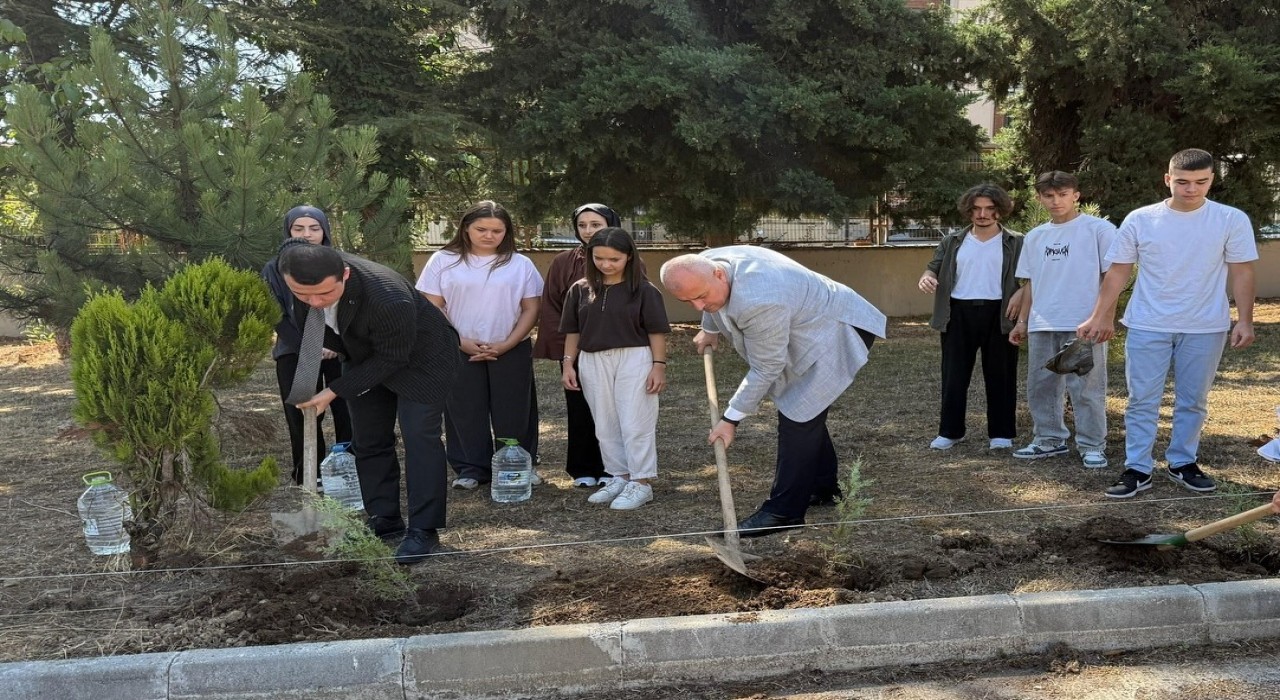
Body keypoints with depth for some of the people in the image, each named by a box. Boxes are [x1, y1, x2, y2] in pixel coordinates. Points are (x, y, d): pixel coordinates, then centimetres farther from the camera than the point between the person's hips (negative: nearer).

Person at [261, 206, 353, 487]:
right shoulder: (274, 269, 4)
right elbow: (277, 317, -1)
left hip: (340, 351, 0)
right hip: (295, 354, 0)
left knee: (347, 415, -5)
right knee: (303, 419, 1)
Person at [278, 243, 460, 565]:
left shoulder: (389, 298, -42)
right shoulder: (306, 278, -23)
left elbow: (392, 359, -28)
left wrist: (334, 391, -25)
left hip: (418, 359, -7)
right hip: (367, 358, 7)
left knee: (419, 439, -11)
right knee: (369, 442, 9)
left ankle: (424, 531, -4)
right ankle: (384, 524, 20)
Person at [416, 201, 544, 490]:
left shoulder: (520, 264, 3)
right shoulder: (444, 261, 1)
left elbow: (530, 308, 2)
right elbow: (432, 307, -1)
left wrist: (506, 344, -9)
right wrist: (460, 341, -11)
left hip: (511, 351, 1)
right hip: (459, 351, 0)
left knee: (513, 413, 5)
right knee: (466, 413, 4)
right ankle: (471, 469, 15)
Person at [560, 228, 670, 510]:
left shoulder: (644, 291, -6)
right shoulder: (580, 290, 4)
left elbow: (656, 331, -4)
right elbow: (573, 331, 10)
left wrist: (659, 365, -9)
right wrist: (568, 364, 6)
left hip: (635, 360, -4)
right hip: (593, 362, 4)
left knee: (635, 424, -1)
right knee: (606, 426, 12)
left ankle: (641, 482, 8)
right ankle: (619, 477, 25)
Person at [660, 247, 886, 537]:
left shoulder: (759, 301, -39)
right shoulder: (702, 266, -12)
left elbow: (765, 370, -28)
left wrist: (731, 419, -20)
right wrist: (709, 329, 30)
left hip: (835, 333, -10)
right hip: (807, 326, 10)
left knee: (797, 418, -14)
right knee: (806, 412, 17)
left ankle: (784, 511, -9)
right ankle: (823, 488, 32)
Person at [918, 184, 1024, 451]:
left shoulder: (1016, 243, 5)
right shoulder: (952, 242, 11)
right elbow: (934, 267, 13)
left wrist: (1021, 293, -16)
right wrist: (927, 277, -11)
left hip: (998, 314, -2)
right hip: (958, 314, 2)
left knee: (1000, 376, 3)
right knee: (954, 376, 3)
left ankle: (1001, 433, 12)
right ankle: (950, 431, 12)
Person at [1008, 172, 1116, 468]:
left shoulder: (1098, 229, -3)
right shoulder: (1035, 236, 14)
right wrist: (1022, 320, 14)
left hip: (1083, 324, -6)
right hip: (1042, 325, 6)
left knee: (1086, 388, -2)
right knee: (1041, 386, 11)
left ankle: (1092, 445, 7)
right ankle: (1049, 439, 23)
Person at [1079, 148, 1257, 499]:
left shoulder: (1232, 220, -3)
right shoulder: (1140, 220, -2)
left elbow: (1241, 272, 0)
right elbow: (1118, 271, 3)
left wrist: (1244, 321, -7)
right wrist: (1099, 317, 1)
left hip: (1205, 328, 0)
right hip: (1147, 326, 0)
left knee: (1193, 401, 10)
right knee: (1142, 400, 1)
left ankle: (1183, 463, 24)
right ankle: (1138, 469, 7)